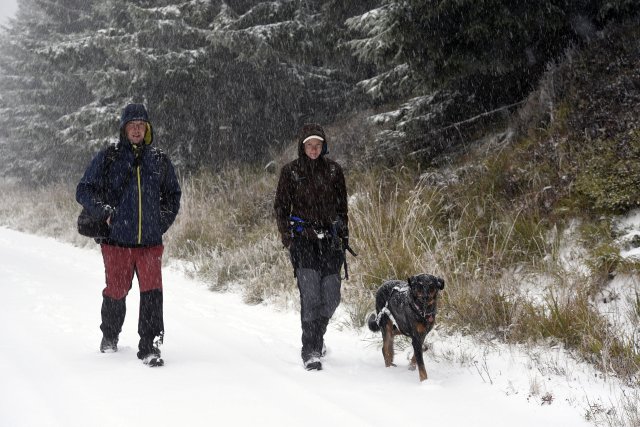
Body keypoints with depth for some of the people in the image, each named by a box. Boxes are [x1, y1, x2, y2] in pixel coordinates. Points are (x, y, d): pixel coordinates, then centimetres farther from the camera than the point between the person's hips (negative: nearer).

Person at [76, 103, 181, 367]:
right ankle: (110, 336, 35)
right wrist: (105, 212, -9)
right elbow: (84, 191, 5)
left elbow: (173, 194, 21)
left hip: (150, 242, 1)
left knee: (152, 293, -9)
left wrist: (163, 221, 10)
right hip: (117, 241, -1)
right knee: (116, 292, 9)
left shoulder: (160, 161, 10)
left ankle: (149, 347, -4)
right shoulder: (107, 158, 3)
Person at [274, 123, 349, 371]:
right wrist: (286, 236, -3)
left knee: (331, 296, 3)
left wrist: (344, 235, 11)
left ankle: (317, 334, 30)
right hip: (303, 239, -3)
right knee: (310, 295, -12)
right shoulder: (290, 171, 2)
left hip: (329, 239, 3)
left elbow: (342, 205, 15)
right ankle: (310, 351, -5)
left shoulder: (333, 170, 8)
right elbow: (281, 206, 6)